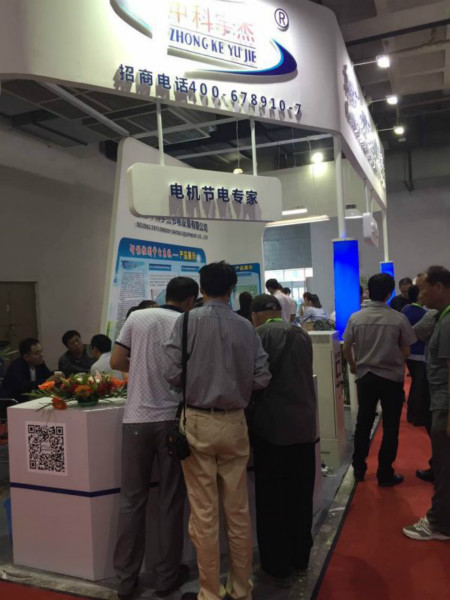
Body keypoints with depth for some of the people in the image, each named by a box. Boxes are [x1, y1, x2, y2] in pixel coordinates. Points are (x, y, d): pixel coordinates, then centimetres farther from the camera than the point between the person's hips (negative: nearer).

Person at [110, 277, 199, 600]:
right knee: (171, 500, 11)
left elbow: (116, 362, 2)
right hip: (172, 418, -1)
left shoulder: (137, 317, 2)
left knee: (132, 499, 11)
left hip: (137, 418, 2)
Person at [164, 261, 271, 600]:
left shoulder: (188, 321, -8)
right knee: (238, 511, 15)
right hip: (234, 423, 3)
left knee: (204, 513, 8)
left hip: (198, 422, -2)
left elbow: (173, 374, -11)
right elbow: (262, 379, -4)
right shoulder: (246, 328, -2)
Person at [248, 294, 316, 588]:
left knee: (273, 499, 6)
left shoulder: (259, 334, -8)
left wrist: (249, 410, 10)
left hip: (273, 425, -6)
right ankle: (300, 558, 31)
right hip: (305, 424, 6)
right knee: (300, 496, 17)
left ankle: (278, 568, 15)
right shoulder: (303, 334, 11)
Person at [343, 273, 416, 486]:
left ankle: (359, 468, 26)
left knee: (363, 423, 16)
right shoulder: (399, 319, -12)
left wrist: (353, 366, 19)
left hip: (365, 376, 3)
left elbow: (346, 348, 1)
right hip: (392, 377, -2)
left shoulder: (356, 318, -7)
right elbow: (406, 352, -5)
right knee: (390, 427, 10)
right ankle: (385, 473, 16)